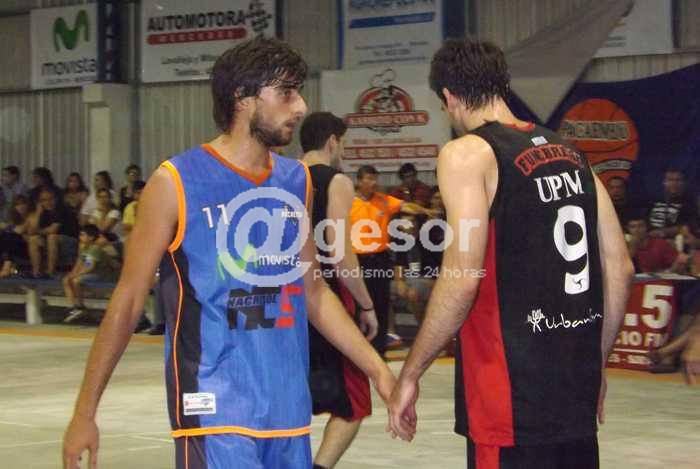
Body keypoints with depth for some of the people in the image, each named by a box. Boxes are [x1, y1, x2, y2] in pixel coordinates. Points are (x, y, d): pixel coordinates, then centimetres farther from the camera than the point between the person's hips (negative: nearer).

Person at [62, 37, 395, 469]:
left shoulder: (296, 180, 9)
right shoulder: (177, 183, -8)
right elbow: (128, 301, -3)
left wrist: (378, 370, 11)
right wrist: (85, 411, -2)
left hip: (289, 409, 6)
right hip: (216, 412, -6)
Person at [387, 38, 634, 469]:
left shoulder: (468, 153, -9)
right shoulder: (569, 153, 12)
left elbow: (462, 280, -17)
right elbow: (621, 269, 11)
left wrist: (411, 374, -8)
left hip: (512, 392, -7)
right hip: (577, 386, 7)